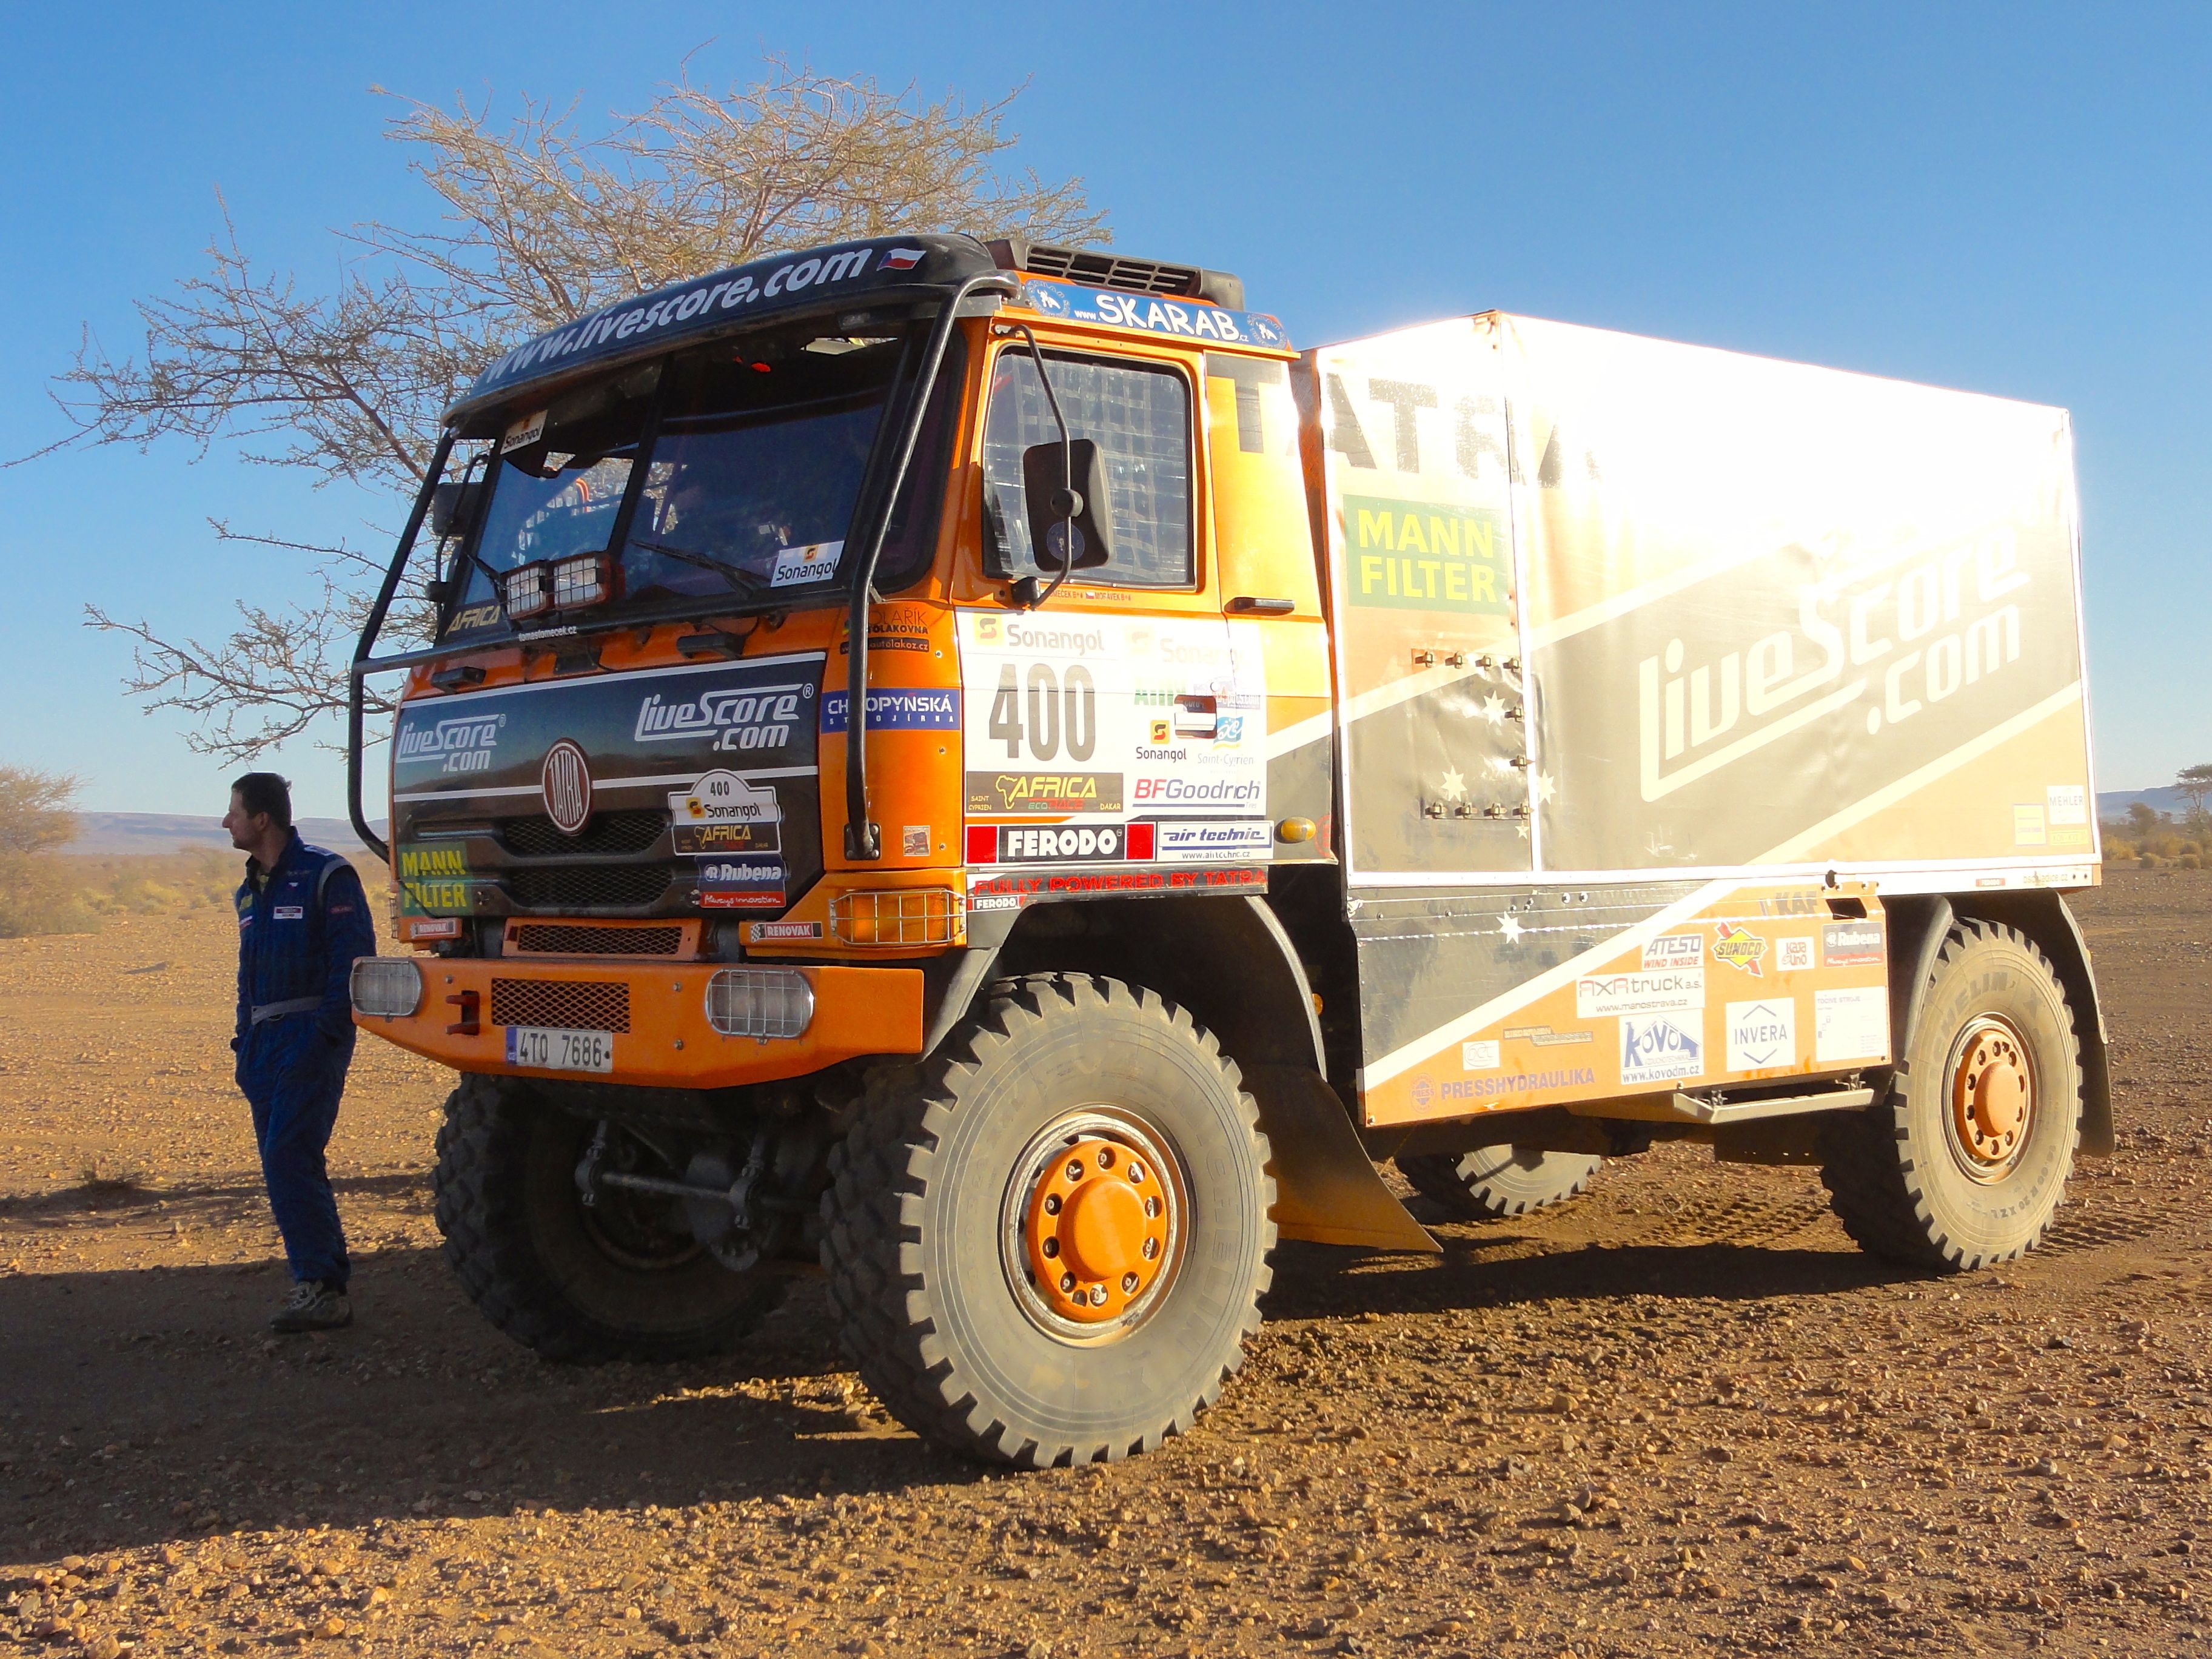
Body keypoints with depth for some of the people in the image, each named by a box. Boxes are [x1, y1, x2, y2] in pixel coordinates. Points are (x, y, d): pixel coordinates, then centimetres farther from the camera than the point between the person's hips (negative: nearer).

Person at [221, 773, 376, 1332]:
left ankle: (320, 1287, -14)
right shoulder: (250, 891, 19)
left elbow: (354, 959, -12)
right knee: (290, 1165, 7)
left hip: (309, 1038, -8)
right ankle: (323, 1286, 14)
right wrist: (244, 1042, 16)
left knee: (288, 1158, -16)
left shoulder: (326, 876, -7)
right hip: (263, 1044, 8)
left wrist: (325, 1034, -18)